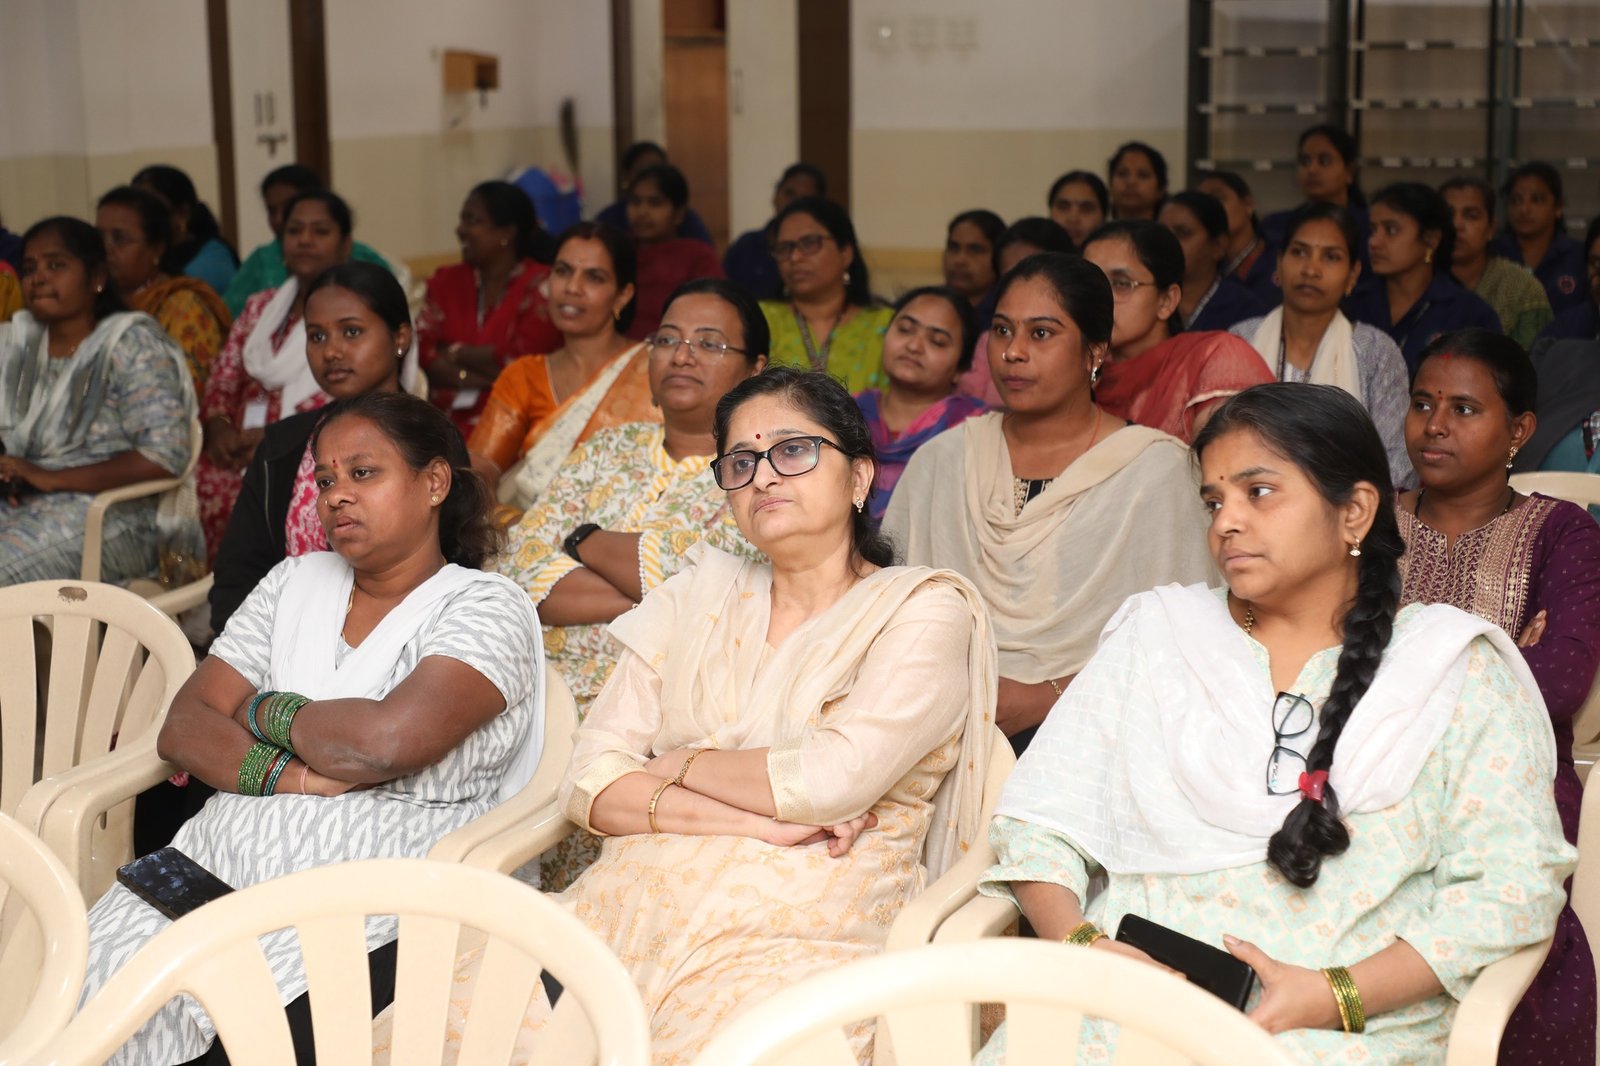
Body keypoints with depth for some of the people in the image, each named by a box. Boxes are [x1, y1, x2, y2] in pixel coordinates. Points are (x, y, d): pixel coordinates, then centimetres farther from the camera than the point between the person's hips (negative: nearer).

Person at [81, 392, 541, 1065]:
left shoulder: (485, 606, 0)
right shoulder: (294, 583, 19)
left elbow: (388, 739, -18)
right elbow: (181, 729, 9)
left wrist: (264, 711, 0)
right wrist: (290, 775, -9)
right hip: (218, 865, 5)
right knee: (83, 992, -20)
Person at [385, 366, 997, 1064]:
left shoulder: (924, 609, 5)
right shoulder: (697, 599, 19)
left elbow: (828, 780, -11)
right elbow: (589, 783, 8)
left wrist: (680, 764, 4)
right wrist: (755, 820, -6)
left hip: (792, 936, -4)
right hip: (623, 908, 4)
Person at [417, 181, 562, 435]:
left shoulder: (539, 286, 0)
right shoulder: (446, 281, 17)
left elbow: (523, 359, -11)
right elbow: (421, 350, 4)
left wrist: (455, 353, 3)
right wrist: (479, 379, -12)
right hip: (443, 419, 4)